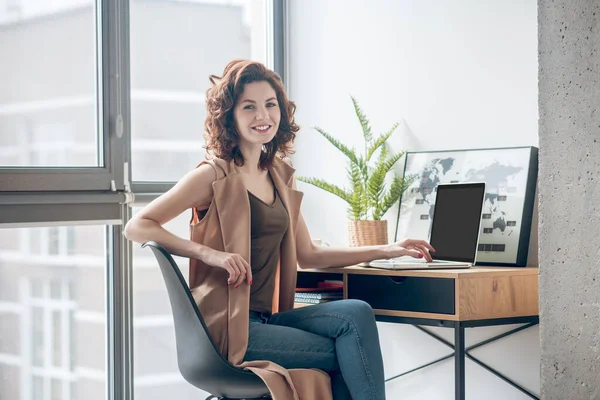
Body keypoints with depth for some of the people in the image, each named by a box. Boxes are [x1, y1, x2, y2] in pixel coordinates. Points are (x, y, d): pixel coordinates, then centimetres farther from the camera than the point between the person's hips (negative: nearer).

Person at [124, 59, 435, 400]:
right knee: (352, 353, -17)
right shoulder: (215, 175, -6)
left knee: (357, 314, -19)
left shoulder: (280, 174, 15)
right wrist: (210, 253, -24)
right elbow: (137, 227, -13)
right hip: (226, 327, -6)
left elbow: (308, 256, 21)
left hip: (267, 319, 6)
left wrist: (386, 251, 16)